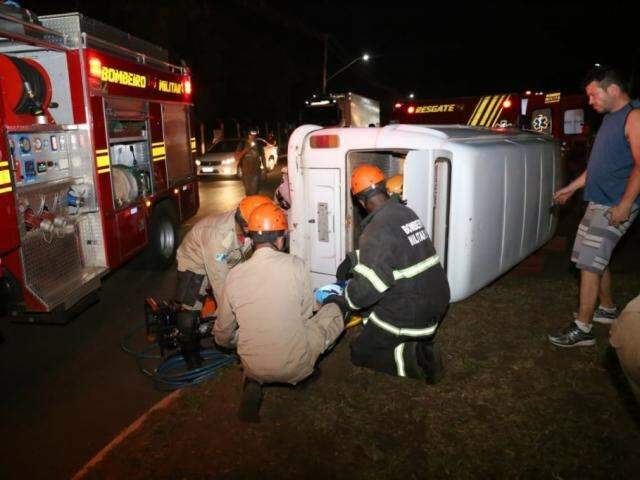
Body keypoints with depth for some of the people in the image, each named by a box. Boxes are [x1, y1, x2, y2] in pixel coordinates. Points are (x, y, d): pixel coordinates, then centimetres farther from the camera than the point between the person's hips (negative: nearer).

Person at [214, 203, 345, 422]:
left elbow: (223, 335, 6)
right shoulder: (295, 264, -13)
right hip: (295, 366, -1)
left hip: (254, 368, 2)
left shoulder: (235, 274, -5)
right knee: (333, 310, 18)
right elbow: (305, 313, 1)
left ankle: (253, 384, 9)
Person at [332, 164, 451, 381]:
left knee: (360, 352, 12)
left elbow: (368, 285, -25)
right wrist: (351, 260, 18)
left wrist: (341, 301, -9)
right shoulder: (405, 212, 4)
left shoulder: (378, 229, -22)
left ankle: (410, 357, -9)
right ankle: (421, 347, 15)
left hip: (411, 313, -8)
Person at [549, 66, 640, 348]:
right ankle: (608, 310, 34)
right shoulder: (610, 119, 17)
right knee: (598, 261, 18)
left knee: (589, 264, -9)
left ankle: (582, 329, -2)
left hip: (614, 207, -9)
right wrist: (571, 188, 24)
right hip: (599, 203, 9)